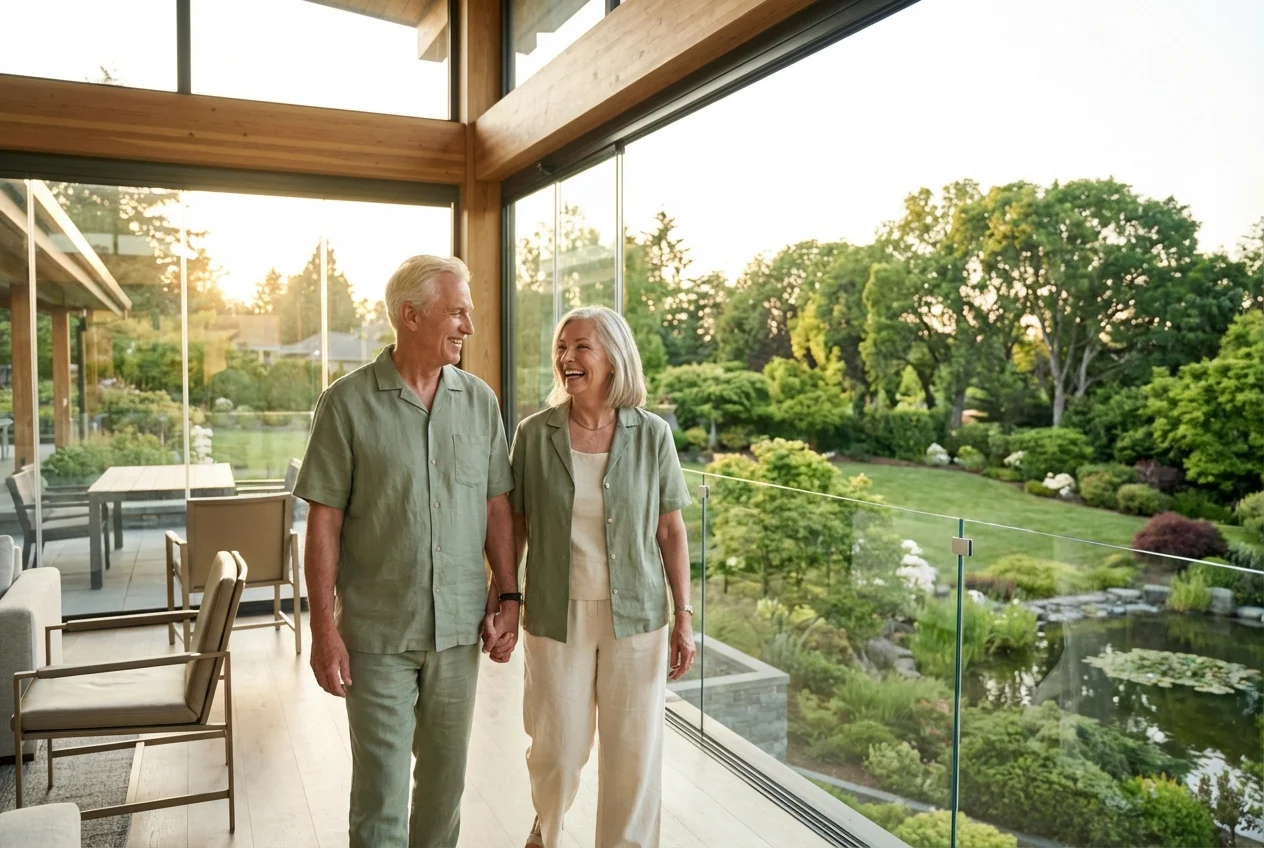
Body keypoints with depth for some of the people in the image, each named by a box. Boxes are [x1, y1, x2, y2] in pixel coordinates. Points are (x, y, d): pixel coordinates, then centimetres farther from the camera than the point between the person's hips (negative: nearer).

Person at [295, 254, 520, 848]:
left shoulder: (480, 401, 2)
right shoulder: (348, 403, -8)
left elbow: (496, 507, 6)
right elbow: (323, 521, -7)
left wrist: (508, 596, 2)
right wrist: (323, 631, -9)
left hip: (459, 627, 3)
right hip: (377, 631, -3)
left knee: (446, 771, 17)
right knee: (382, 782, 7)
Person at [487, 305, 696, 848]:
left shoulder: (652, 435, -5)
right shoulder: (533, 435, -4)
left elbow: (670, 531, 0)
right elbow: (514, 528, 2)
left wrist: (683, 616, -2)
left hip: (636, 618, 0)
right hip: (557, 619, 0)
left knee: (634, 753, 8)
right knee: (557, 751, 13)